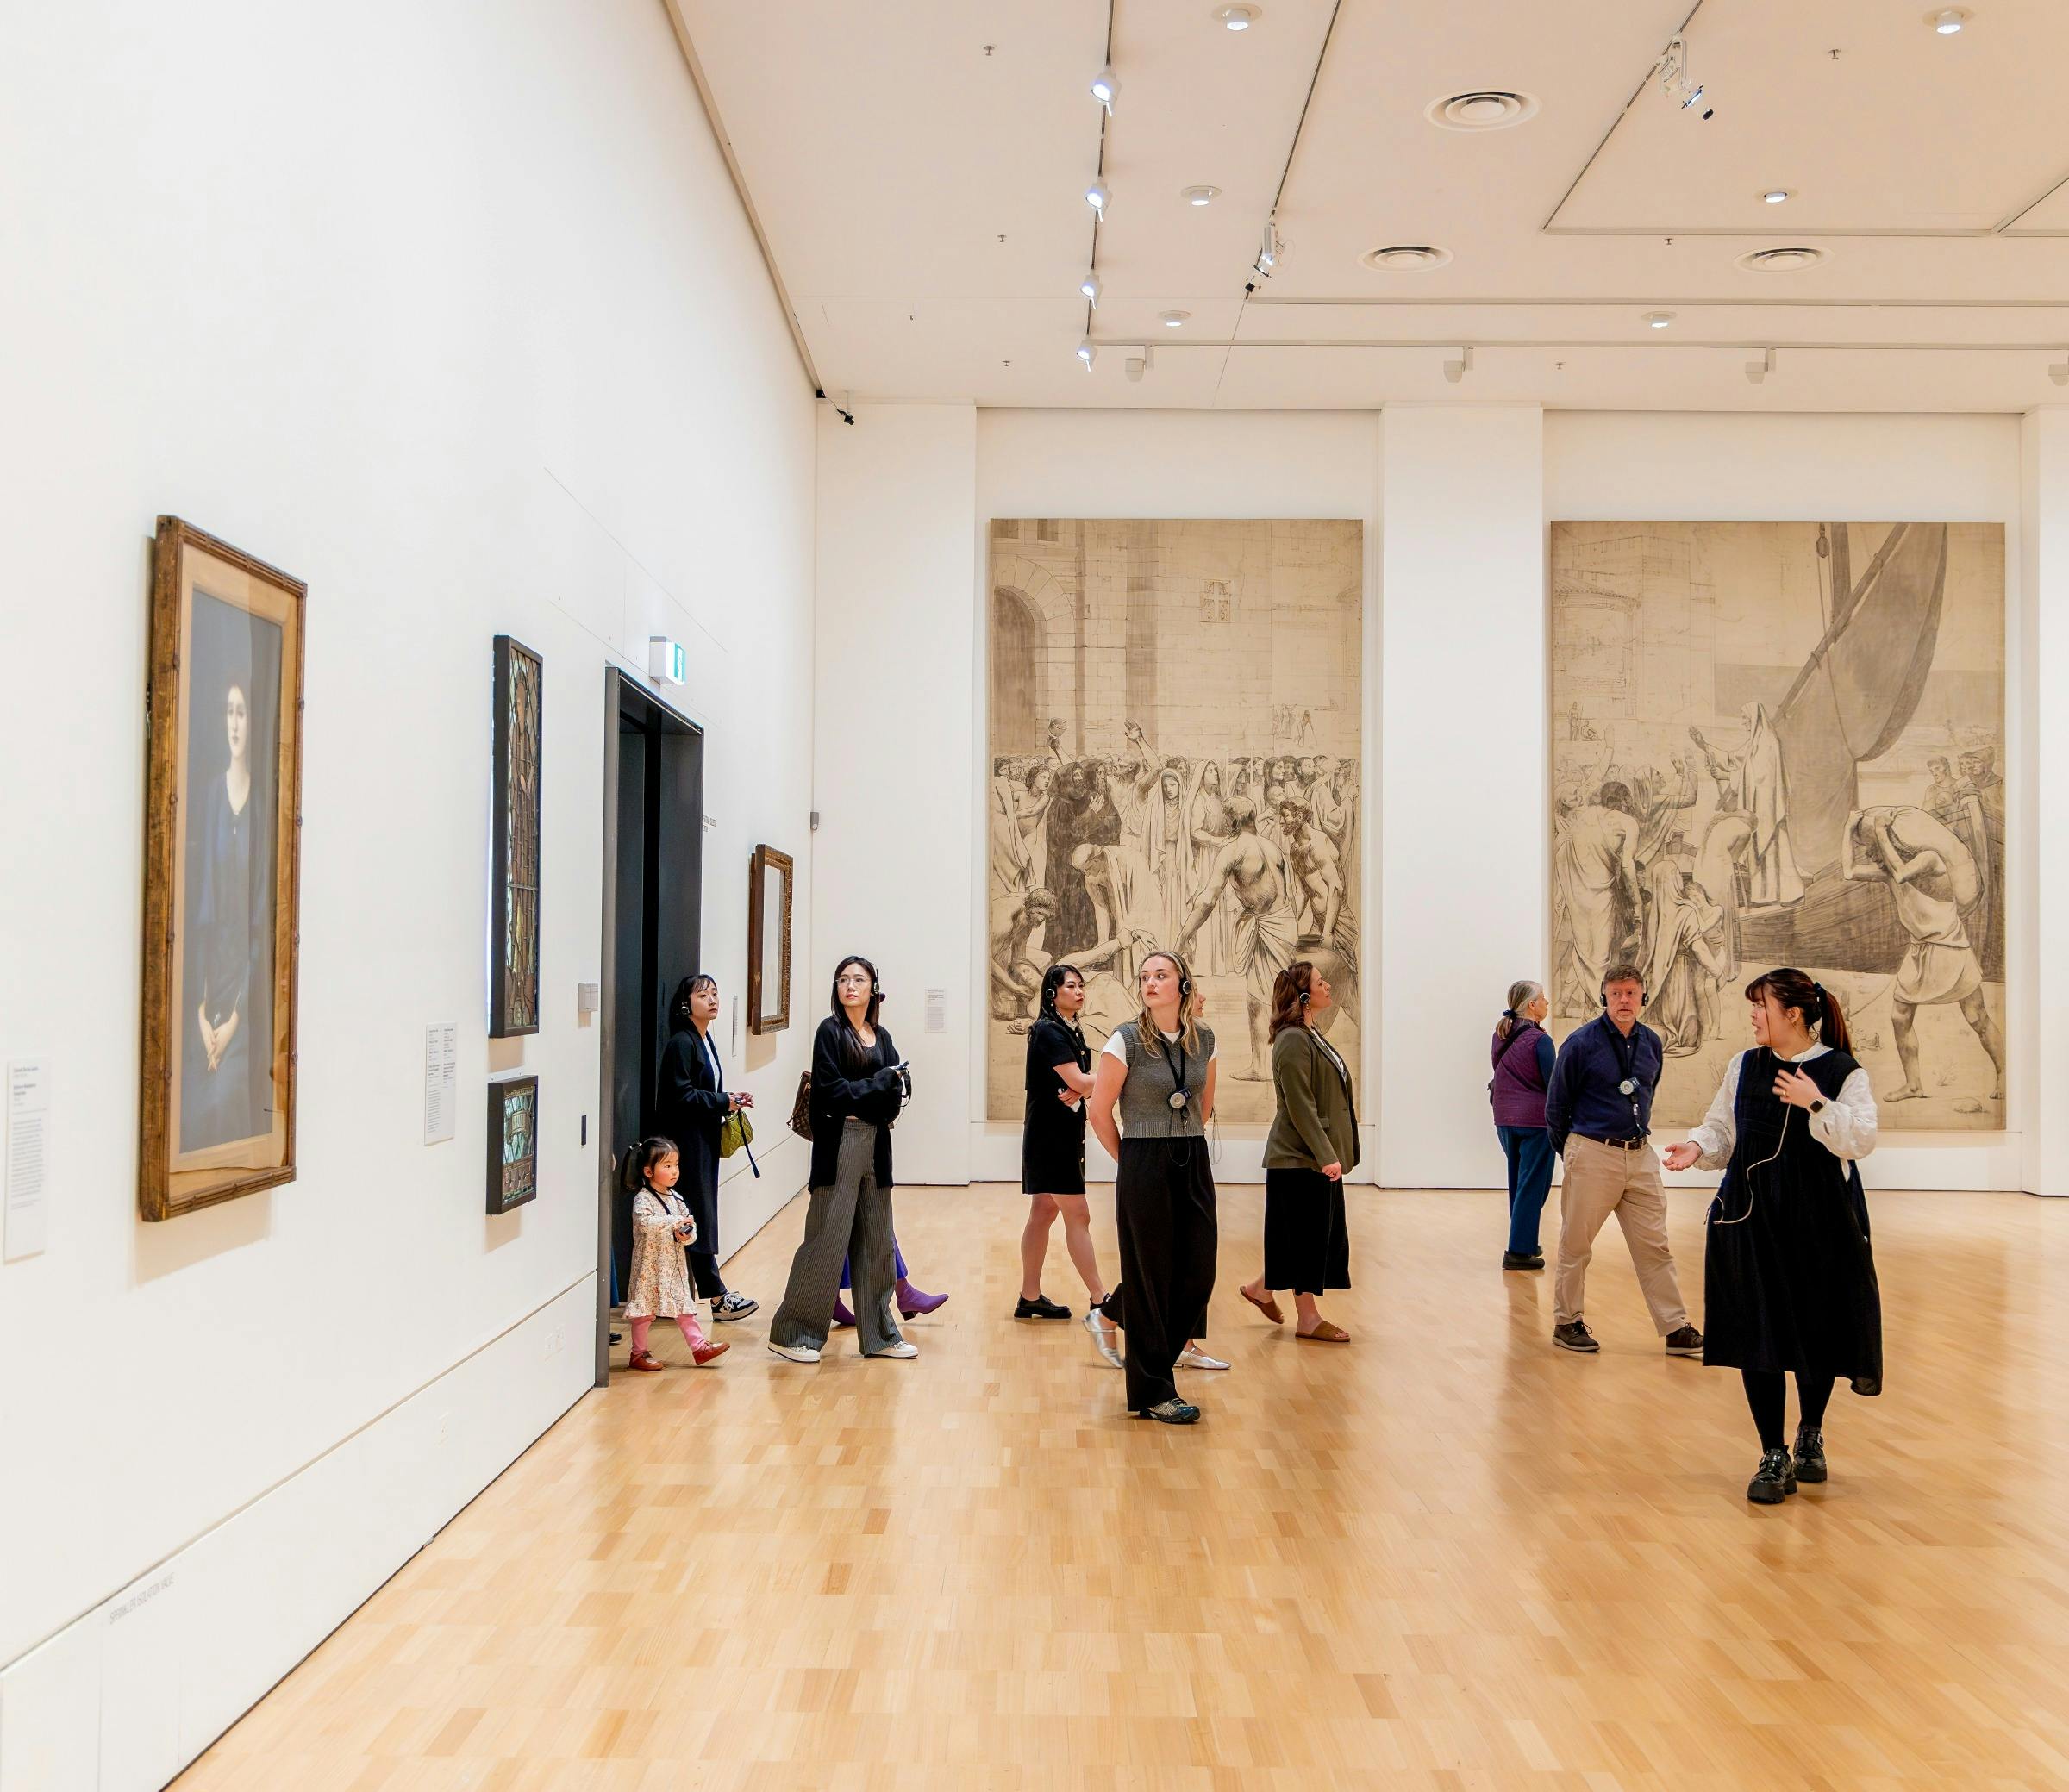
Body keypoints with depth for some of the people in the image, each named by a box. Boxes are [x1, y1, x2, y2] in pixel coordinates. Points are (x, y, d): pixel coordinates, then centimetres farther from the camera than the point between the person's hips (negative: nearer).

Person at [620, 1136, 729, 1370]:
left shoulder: (675, 1198, 9)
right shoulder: (643, 1199, -13)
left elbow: (691, 1226, 11)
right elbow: (645, 1222, -31)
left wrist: (687, 1234, -12)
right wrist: (674, 1221, -28)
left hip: (675, 1264, 7)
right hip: (650, 1265, -7)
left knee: (684, 1307, 9)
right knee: (645, 1310, 2)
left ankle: (699, 1347, 11)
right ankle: (639, 1353, 13)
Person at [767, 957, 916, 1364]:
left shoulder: (881, 1036, 13)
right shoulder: (830, 1031, -4)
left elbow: (900, 1086, 4)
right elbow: (830, 1090, -13)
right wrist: (880, 1085, -9)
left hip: (875, 1144, 6)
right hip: (839, 1144, -6)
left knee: (876, 1242, 10)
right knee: (827, 1239, -5)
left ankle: (879, 1334, 18)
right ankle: (791, 1333, 3)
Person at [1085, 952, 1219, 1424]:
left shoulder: (1203, 1039, 4)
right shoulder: (1127, 1040, -9)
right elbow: (1099, 1110, -5)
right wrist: (1130, 1160, 2)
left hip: (1193, 1163, 5)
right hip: (1144, 1167, -5)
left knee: (1197, 1274, 5)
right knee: (1150, 1275, 1)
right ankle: (1152, 1393, 13)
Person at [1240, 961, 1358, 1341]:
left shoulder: (1310, 1036, 15)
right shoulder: (1293, 1040, -16)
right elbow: (1300, 1107, -21)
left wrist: (1330, 1153, 17)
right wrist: (1326, 1155, -22)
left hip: (1318, 1155, 10)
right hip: (1302, 1157, -10)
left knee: (1321, 1234, 14)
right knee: (1309, 1234, -2)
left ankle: (1262, 1289, 27)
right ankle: (1307, 1318, 8)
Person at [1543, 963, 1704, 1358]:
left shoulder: (1651, 1043, 6)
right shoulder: (1581, 1043, -10)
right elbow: (1556, 1104, -2)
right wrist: (1570, 1151, 7)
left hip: (1640, 1155, 5)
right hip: (1592, 1155, -5)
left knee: (1654, 1246, 5)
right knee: (1576, 1244, 4)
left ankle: (1676, 1328, 9)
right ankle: (1566, 1322, 17)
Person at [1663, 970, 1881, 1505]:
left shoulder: (1844, 1072, -4)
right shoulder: (1744, 1067, 7)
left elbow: (1861, 1140, -13)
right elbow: (1722, 1128, 12)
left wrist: (1816, 1104, -24)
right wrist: (1698, 1147, -8)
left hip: (1820, 1221, -2)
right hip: (1751, 1220, 2)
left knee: (1816, 1334, 9)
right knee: (1756, 1336, -1)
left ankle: (1810, 1435, 35)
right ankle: (1774, 1456, 10)